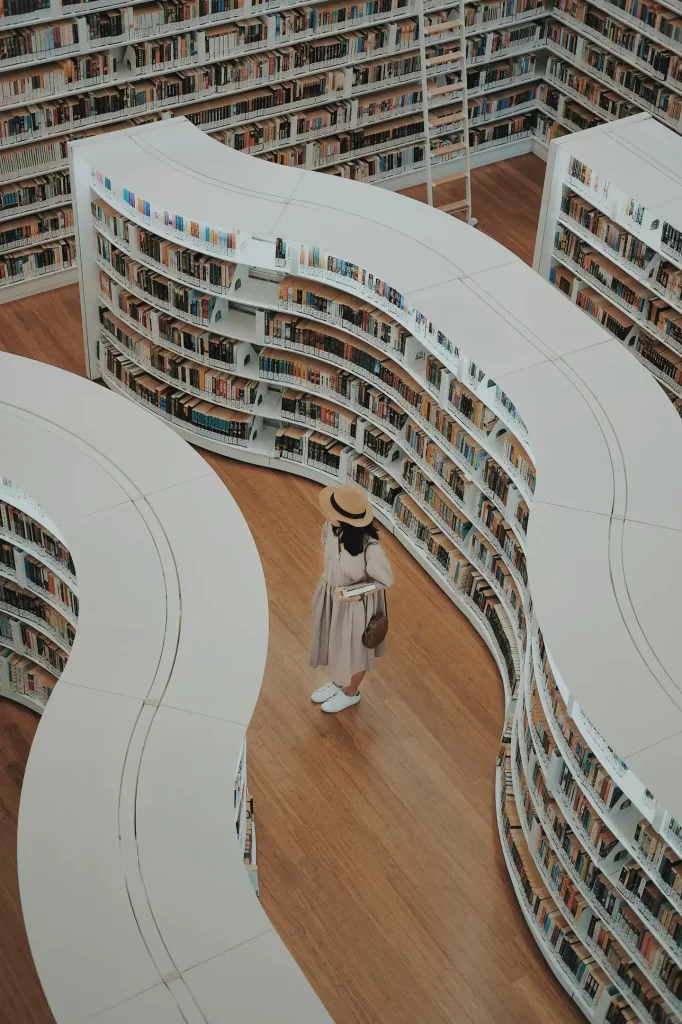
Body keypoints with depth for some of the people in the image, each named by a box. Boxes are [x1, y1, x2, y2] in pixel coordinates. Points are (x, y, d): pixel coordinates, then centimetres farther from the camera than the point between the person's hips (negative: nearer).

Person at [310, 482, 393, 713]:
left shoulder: (370, 548, -39)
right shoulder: (333, 527, -21)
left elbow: (385, 581, -22)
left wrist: (354, 593, -32)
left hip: (355, 604, -6)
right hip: (330, 594, 6)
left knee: (352, 648, 21)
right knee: (333, 641, 29)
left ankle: (350, 692, 50)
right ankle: (337, 682, 57)